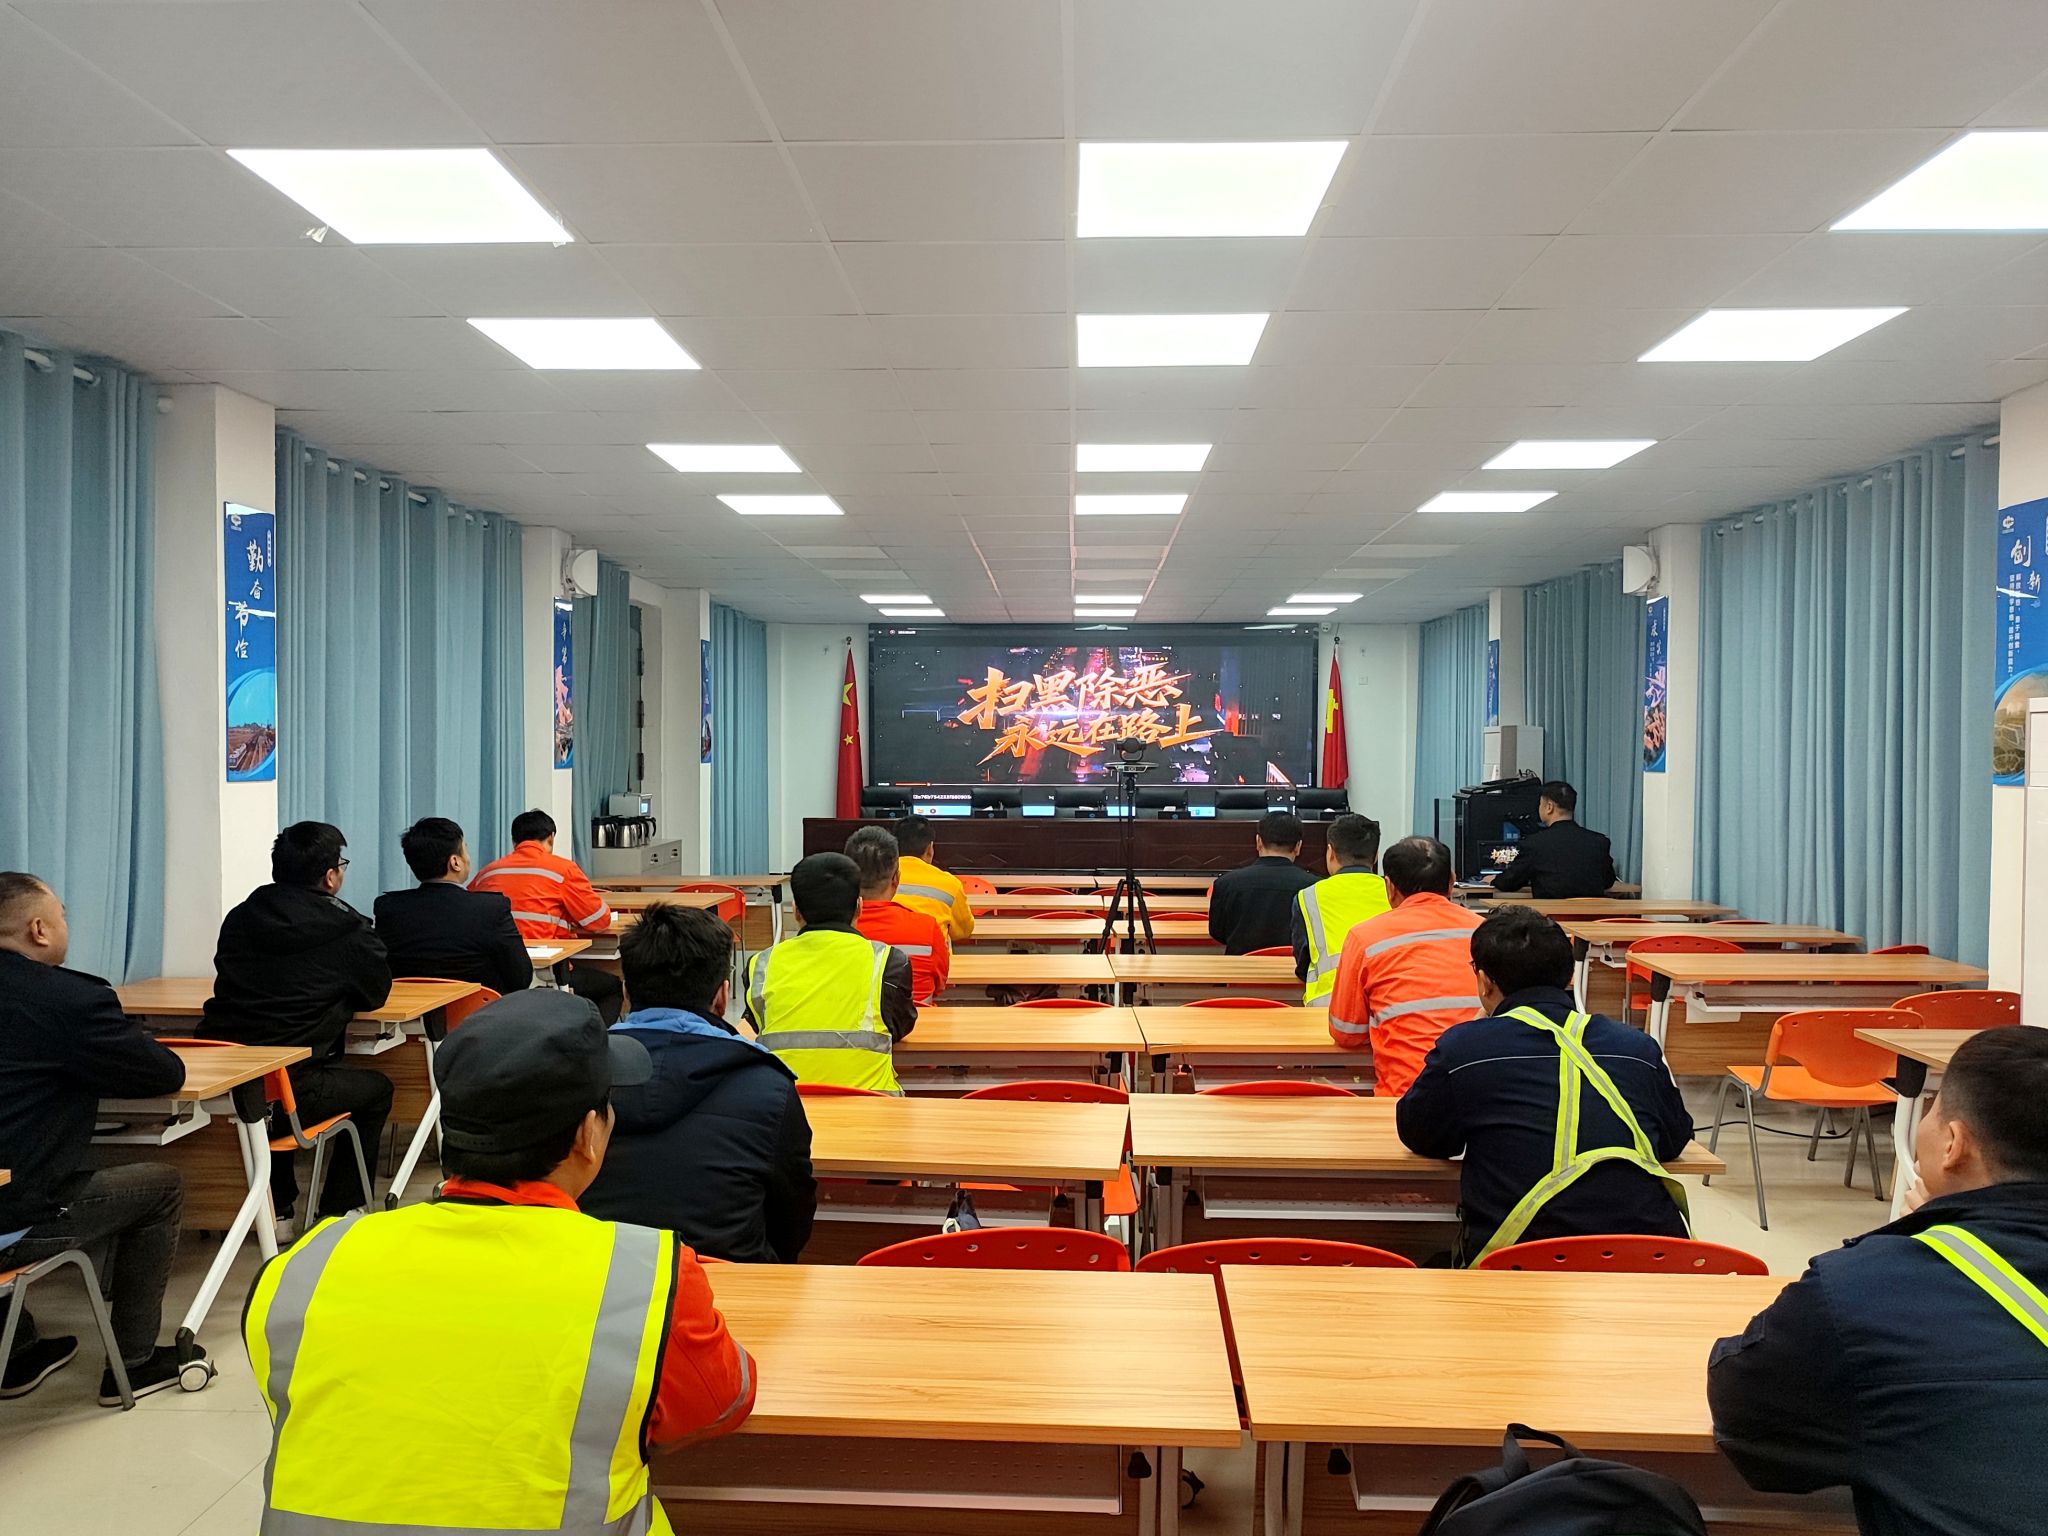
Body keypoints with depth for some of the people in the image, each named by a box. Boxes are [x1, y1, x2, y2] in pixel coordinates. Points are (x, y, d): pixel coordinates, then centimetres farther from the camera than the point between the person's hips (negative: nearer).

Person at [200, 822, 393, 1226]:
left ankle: (280, 1206, 41)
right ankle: (338, 1212, 25)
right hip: (288, 1090, -6)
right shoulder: (344, 928, -5)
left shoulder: (239, 918, 11)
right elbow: (378, 991, 9)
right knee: (376, 1089, 22)